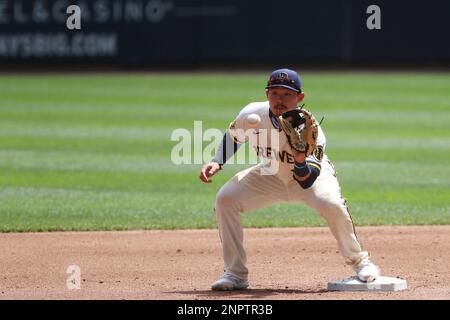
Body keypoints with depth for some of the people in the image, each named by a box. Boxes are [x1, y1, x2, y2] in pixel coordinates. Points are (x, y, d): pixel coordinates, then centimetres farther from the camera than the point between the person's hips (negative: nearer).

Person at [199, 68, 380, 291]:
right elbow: (233, 136, 1)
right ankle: (235, 273, -5)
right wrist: (216, 163, -13)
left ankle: (359, 262, -11)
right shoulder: (251, 115, -24)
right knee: (225, 198, -17)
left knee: (331, 203, -35)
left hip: (311, 173, -4)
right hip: (271, 176, 4)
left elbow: (307, 181, -34)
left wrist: (301, 162, -55)